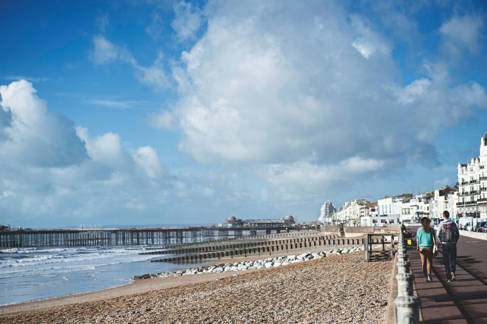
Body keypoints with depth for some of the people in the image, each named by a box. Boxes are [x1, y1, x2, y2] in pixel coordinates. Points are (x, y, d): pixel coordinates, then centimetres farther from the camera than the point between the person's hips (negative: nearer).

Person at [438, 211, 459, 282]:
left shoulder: (441, 224, -5)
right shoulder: (453, 223, -3)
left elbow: (439, 235, -5)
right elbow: (457, 234, -5)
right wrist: (455, 242, 9)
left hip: (445, 244, -1)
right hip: (453, 244, 1)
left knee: (446, 261, 7)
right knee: (452, 259, 14)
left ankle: (448, 277, 6)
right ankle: (452, 272, -10)